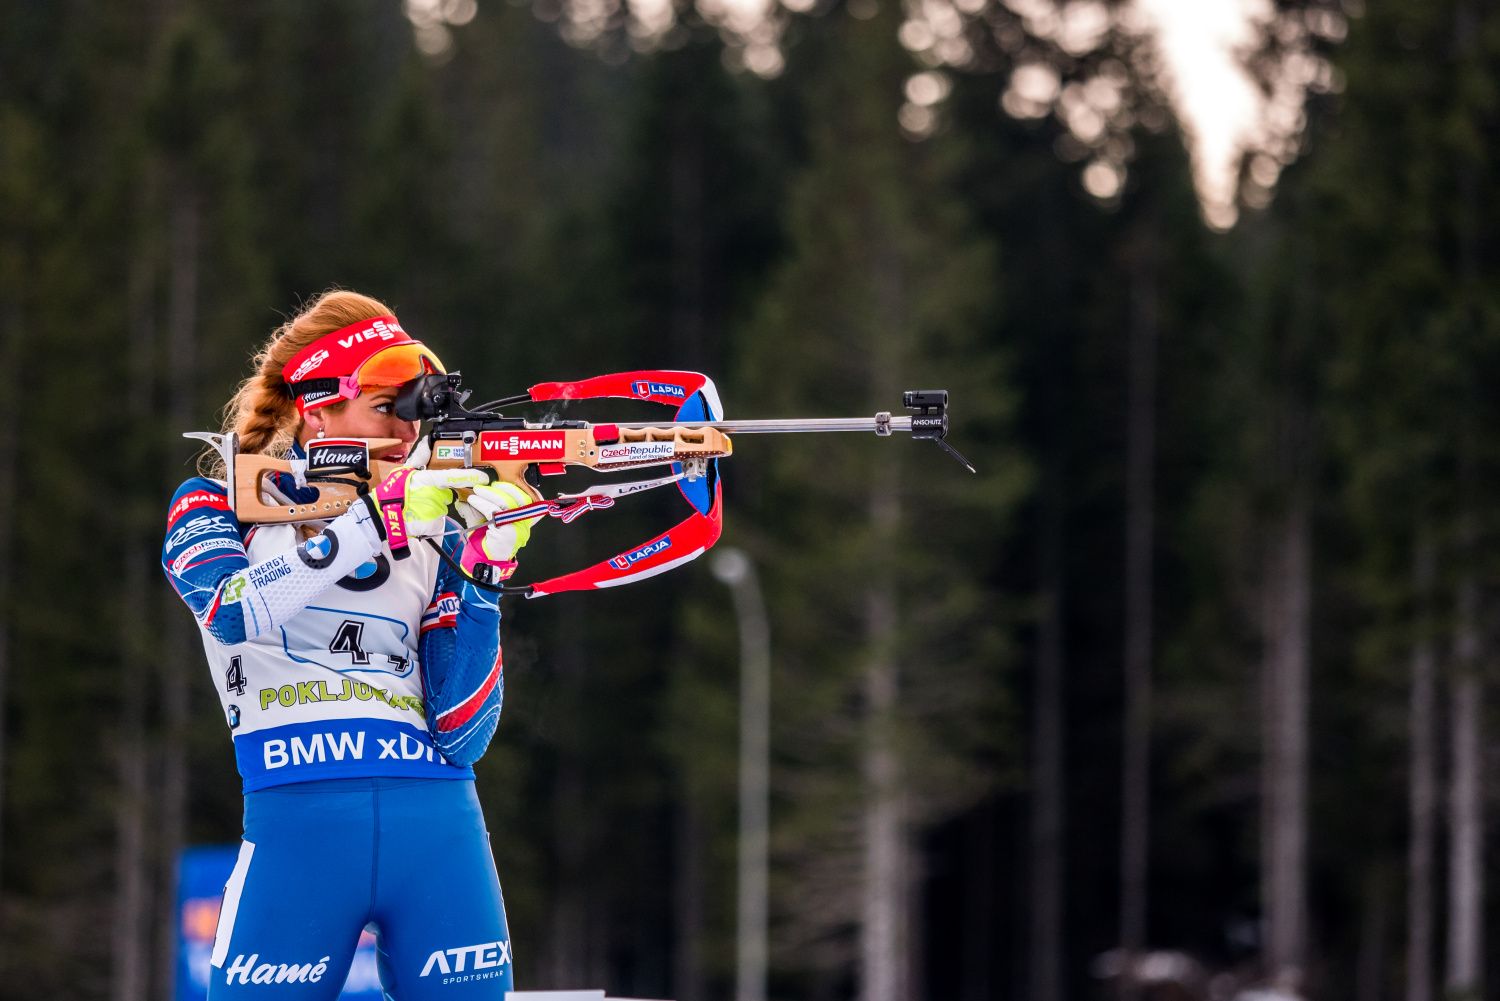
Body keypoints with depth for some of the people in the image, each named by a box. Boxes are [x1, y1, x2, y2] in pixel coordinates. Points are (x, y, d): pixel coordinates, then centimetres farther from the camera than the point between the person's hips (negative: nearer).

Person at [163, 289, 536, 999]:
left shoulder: (435, 525, 15)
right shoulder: (217, 507, 8)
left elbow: (459, 732, 5)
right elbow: (232, 612, -16)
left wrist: (484, 572, -5)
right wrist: (374, 520, -21)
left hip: (441, 827, 3)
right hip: (298, 824, -3)